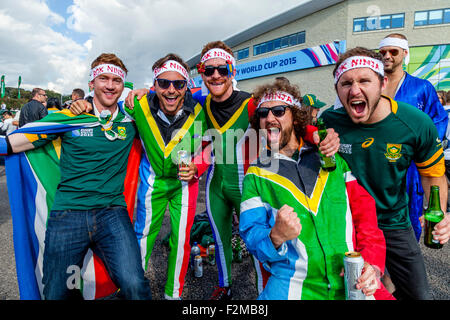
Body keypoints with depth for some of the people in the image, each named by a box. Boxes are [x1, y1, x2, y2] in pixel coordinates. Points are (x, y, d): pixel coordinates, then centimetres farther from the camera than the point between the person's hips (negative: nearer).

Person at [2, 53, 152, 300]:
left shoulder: (131, 119, 8)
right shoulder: (69, 117, 6)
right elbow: (21, 140, 11)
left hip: (112, 213, 0)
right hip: (67, 213, 1)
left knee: (134, 285, -20)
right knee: (56, 293, 6)